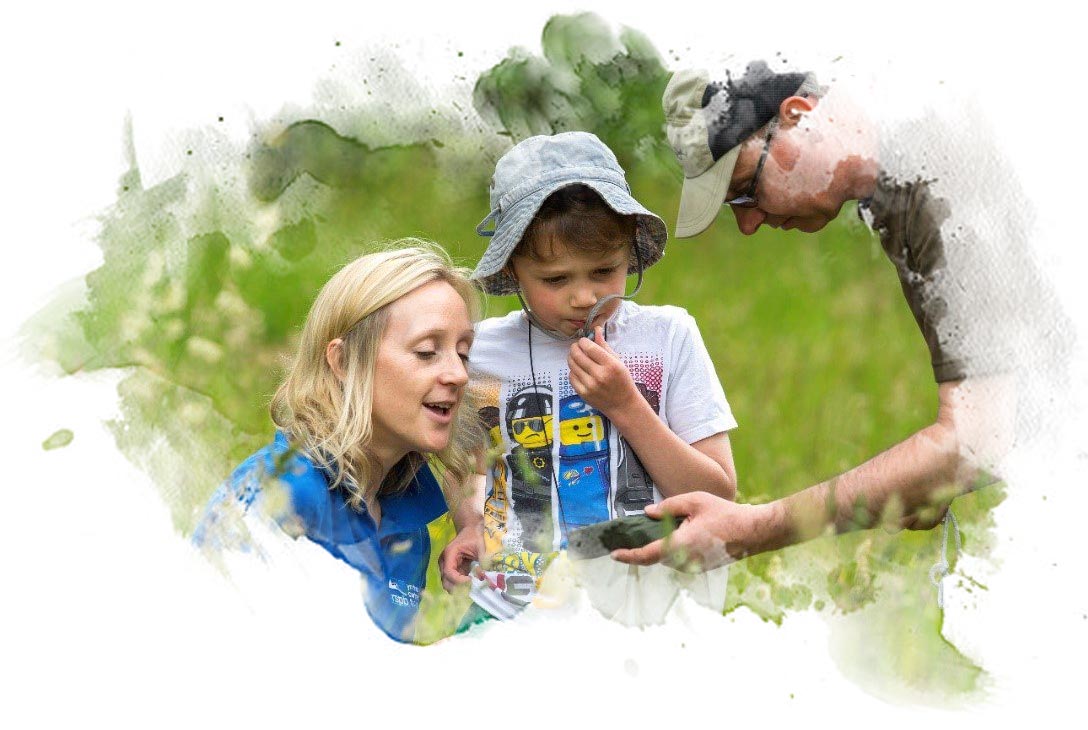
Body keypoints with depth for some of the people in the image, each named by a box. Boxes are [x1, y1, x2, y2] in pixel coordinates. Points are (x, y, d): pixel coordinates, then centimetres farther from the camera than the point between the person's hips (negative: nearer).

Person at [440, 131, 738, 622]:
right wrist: (462, 533, 6)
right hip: (522, 614, 1)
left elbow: (720, 499, 2)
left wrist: (624, 405, -6)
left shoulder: (668, 337, 6)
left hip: (647, 606, -1)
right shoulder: (479, 351, 9)